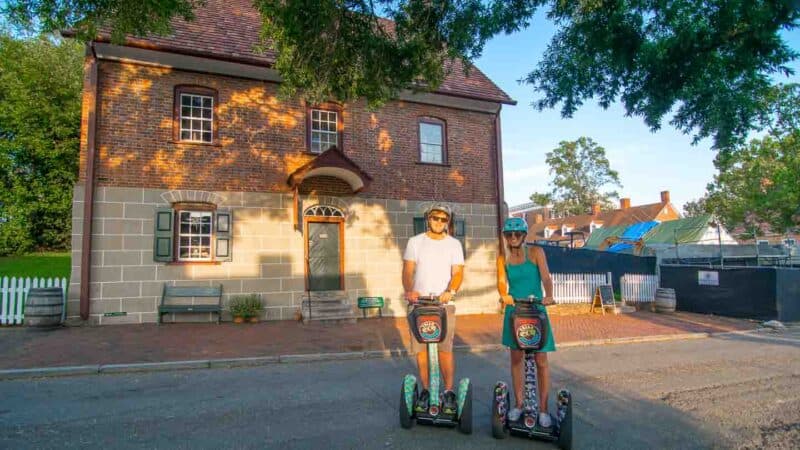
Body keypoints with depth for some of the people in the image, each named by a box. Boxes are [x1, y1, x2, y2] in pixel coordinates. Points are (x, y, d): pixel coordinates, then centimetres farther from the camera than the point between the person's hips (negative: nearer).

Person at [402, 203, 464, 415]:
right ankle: (425, 391, 17)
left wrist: (450, 291, -21)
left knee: (445, 349, -4)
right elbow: (408, 270, 0)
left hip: (444, 303, -1)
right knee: (420, 349, 4)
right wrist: (409, 290, -19)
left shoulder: (454, 244, 8)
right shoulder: (415, 242, 7)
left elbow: (458, 272, -1)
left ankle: (449, 392, 7)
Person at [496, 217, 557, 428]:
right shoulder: (502, 258, 4)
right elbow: (501, 282, -4)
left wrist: (549, 296, -32)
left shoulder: (536, 252, -3)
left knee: (541, 360, 0)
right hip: (514, 310, 3)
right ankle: (519, 404, 25)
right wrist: (504, 295, -26)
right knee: (516, 357, 10)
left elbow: (546, 277, -13)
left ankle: (543, 409, 12)